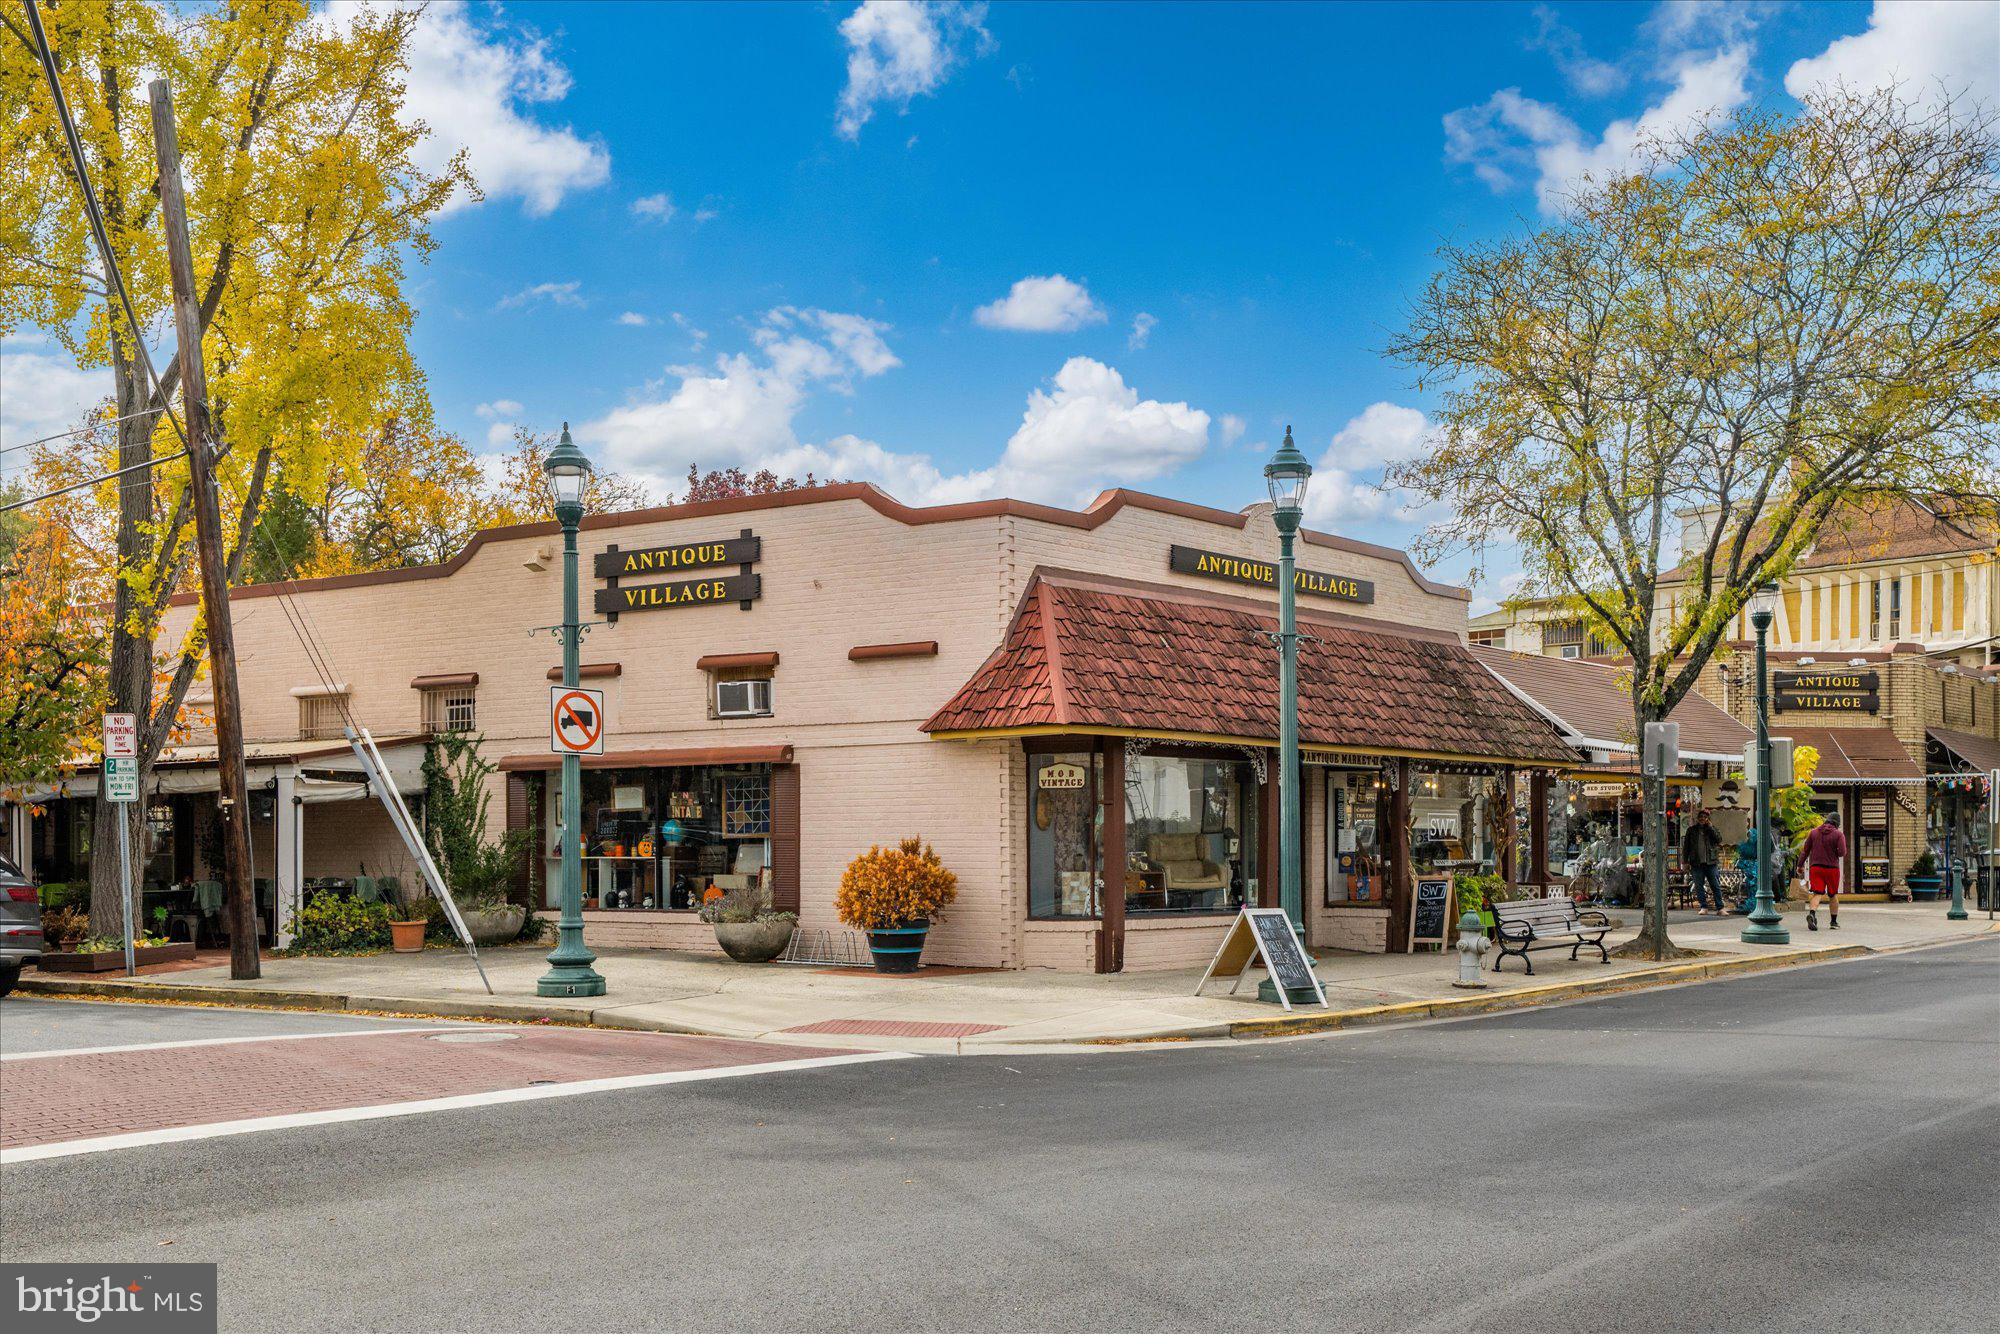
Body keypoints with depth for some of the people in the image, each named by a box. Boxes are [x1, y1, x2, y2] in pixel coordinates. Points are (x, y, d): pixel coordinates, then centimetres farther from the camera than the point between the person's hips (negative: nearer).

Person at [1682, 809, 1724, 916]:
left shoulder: (1712, 828, 9)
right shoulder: (1691, 829, 9)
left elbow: (1718, 840, -7)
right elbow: (1686, 846, 9)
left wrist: (1710, 828, -8)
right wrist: (1685, 861, 3)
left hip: (1711, 862, -1)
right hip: (1696, 863, 1)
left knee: (1715, 886, 0)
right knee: (1699, 886, 0)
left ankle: (1720, 908, 2)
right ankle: (1704, 907, 5)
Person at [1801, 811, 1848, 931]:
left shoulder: (1814, 832, 6)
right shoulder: (1838, 834, -5)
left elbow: (1806, 850, 9)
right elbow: (1842, 853, -13)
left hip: (1815, 867, 2)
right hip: (1832, 867, -2)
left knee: (1816, 893, -4)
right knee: (1833, 895, 14)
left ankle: (1812, 913, -32)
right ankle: (1833, 922, 20)